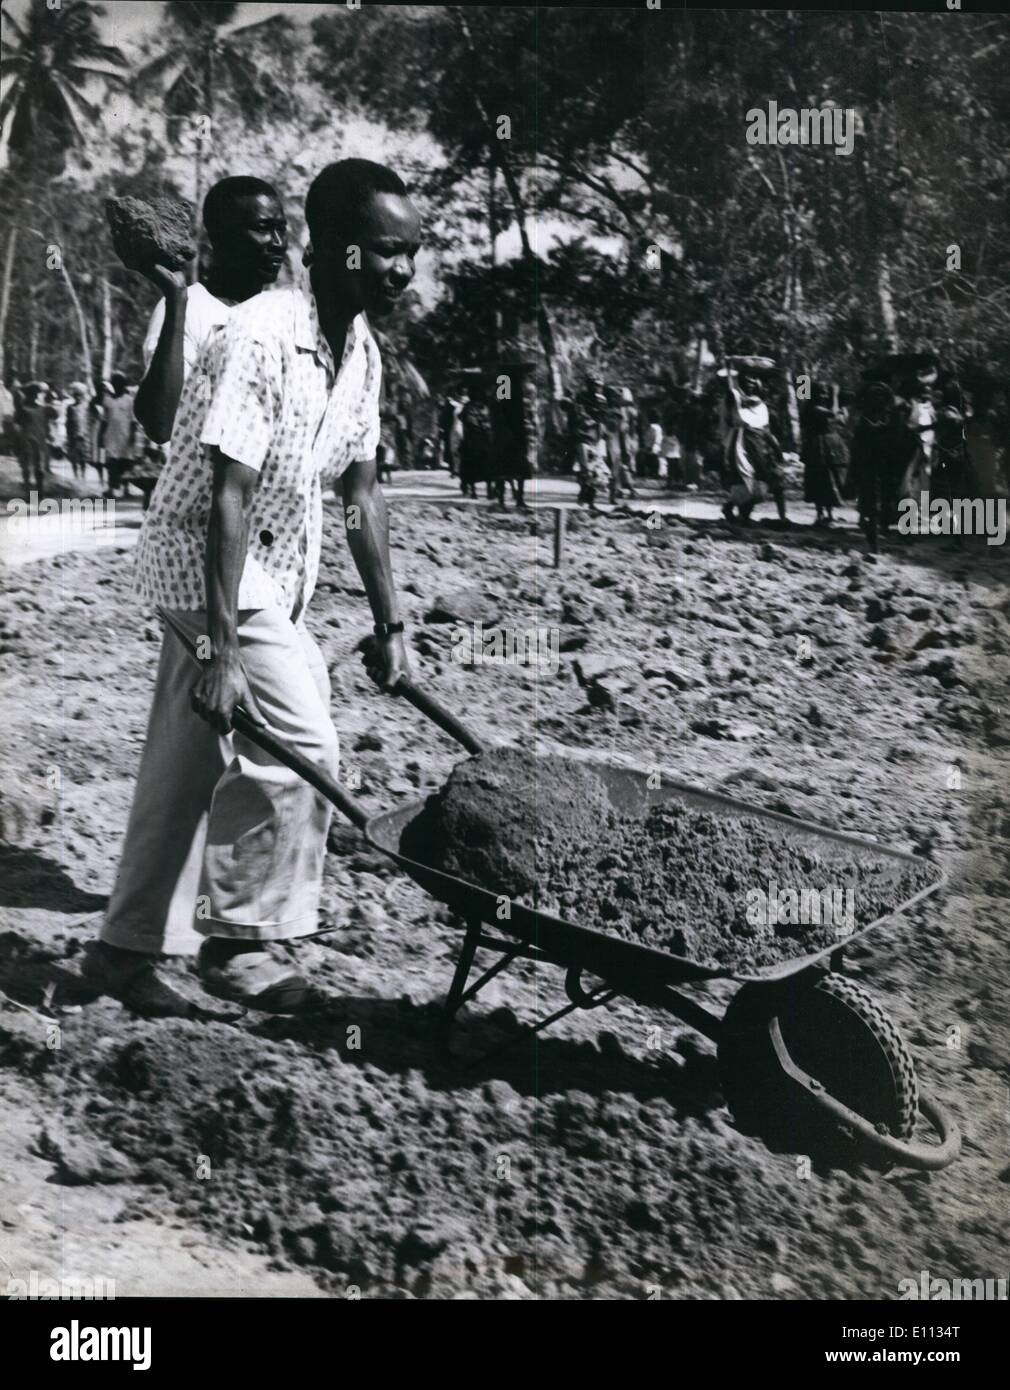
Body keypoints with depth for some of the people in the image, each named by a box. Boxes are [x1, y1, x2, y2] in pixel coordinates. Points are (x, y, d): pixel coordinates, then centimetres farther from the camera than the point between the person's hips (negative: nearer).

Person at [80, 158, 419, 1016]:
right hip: (207, 561, -8)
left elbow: (360, 495, 8)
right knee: (301, 744, -12)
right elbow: (227, 500, -27)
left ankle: (128, 950, 24)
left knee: (191, 766, 13)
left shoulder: (360, 350, 2)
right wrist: (221, 649, -28)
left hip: (272, 571, 8)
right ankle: (241, 942, 3)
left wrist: (390, 625, 8)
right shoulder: (261, 339, -24)